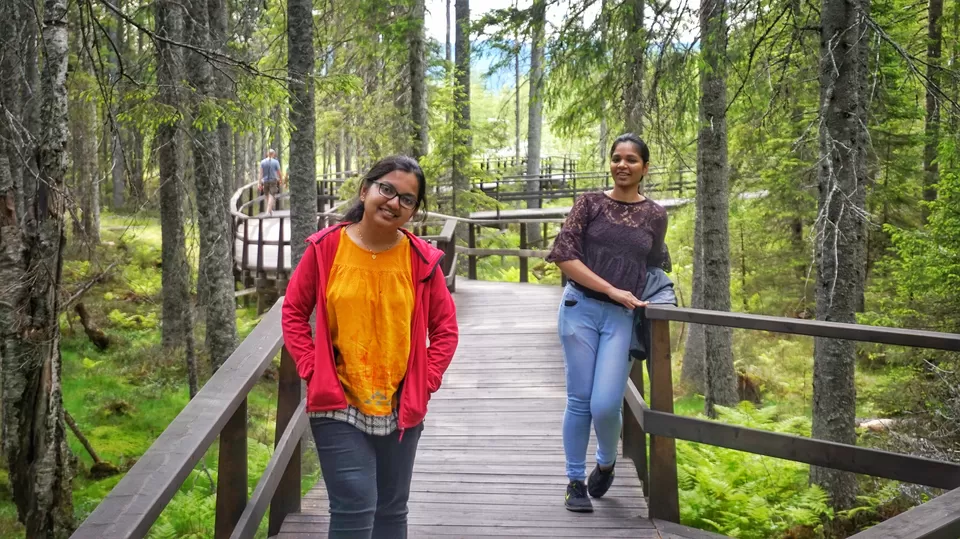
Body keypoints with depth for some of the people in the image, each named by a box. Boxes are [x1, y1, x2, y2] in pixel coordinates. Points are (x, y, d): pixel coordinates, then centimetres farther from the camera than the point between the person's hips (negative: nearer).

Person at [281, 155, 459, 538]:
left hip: (400, 408, 3)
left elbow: (445, 328, 4)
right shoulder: (326, 247, -7)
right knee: (355, 507, -9)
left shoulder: (422, 259, -3)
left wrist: (425, 382, -4)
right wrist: (314, 371, -8)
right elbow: (294, 312, 1)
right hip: (338, 405, -2)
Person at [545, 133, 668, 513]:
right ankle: (575, 481, 18)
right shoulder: (590, 203, 1)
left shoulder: (655, 215, 7)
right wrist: (612, 289, -12)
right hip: (581, 308, -1)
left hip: (621, 317, 1)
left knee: (605, 404, -7)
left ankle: (606, 463, 24)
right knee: (579, 400, 2)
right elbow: (563, 255, -8)